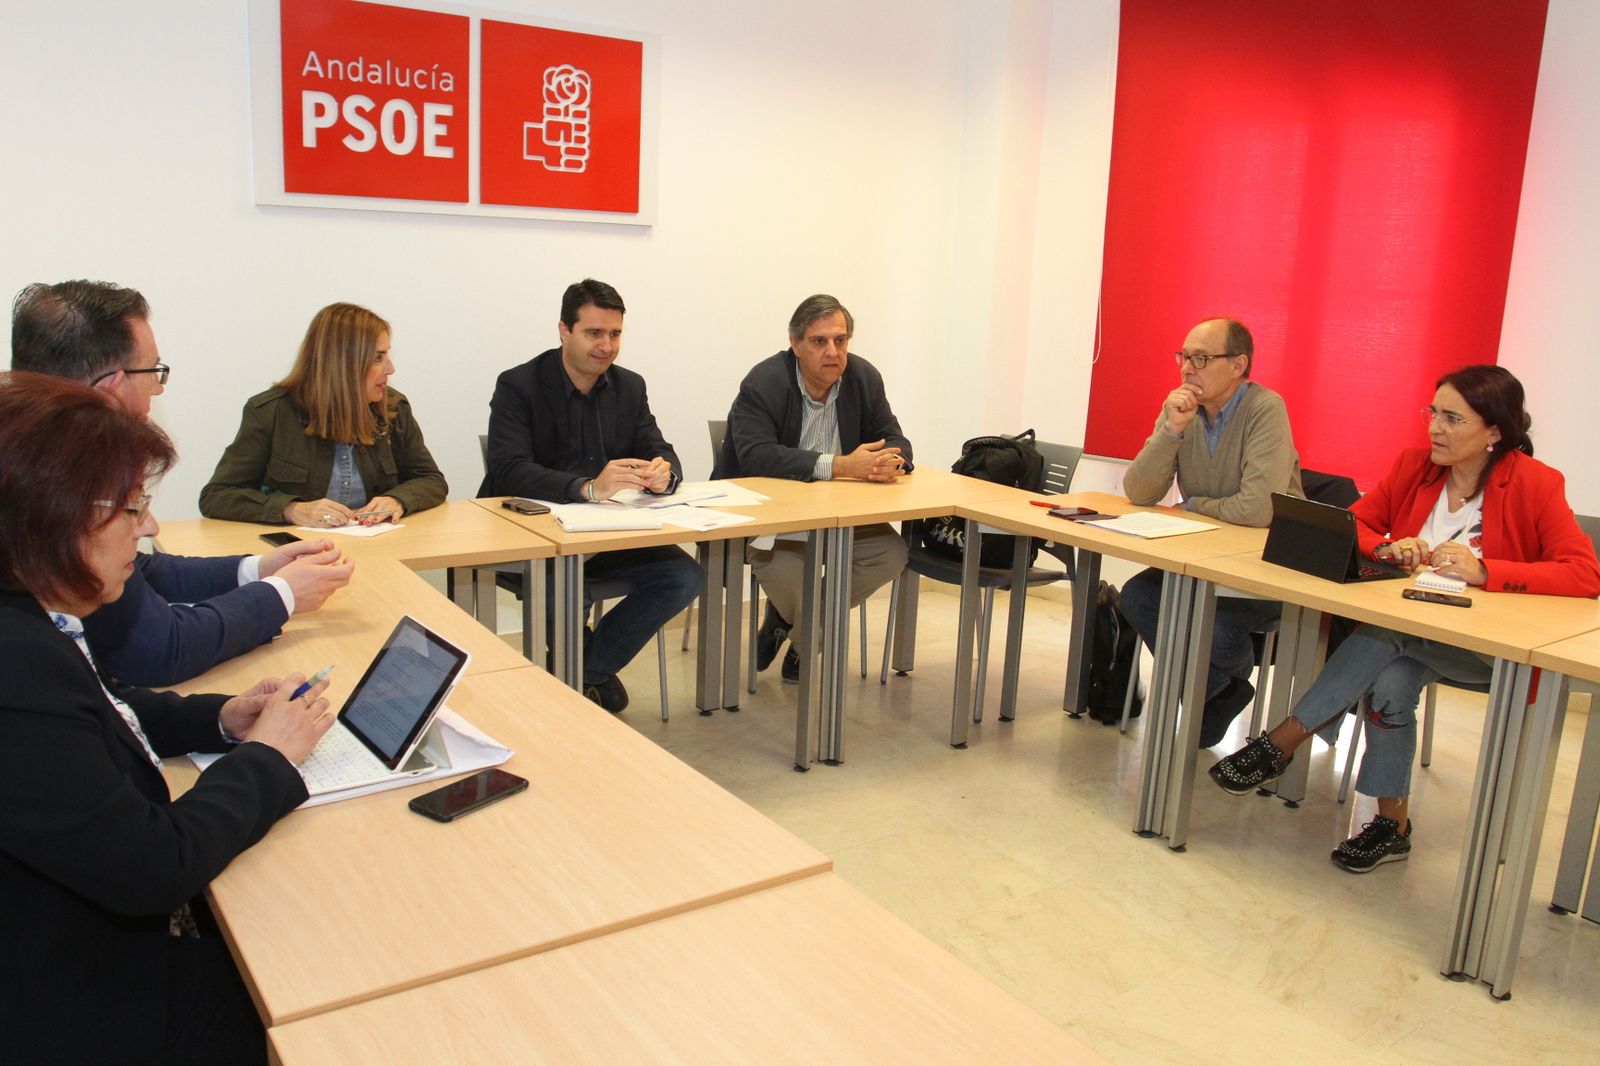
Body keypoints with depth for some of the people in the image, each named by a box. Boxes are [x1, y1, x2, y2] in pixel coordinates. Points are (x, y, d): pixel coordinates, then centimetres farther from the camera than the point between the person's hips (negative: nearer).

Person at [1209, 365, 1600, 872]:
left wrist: (1483, 571, -30)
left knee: (1390, 631, -33)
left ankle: (1283, 741, -25)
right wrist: (1387, 548, -16)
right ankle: (1393, 826, -13)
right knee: (1390, 680, -29)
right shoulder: (1415, 465, 2)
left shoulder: (1535, 485, -11)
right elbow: (1352, 523, 6)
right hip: (1413, 636, 4)